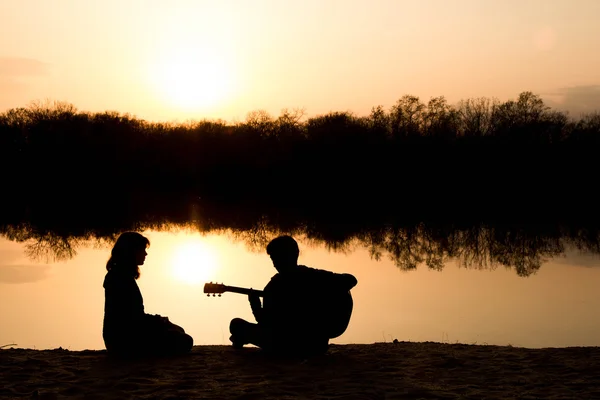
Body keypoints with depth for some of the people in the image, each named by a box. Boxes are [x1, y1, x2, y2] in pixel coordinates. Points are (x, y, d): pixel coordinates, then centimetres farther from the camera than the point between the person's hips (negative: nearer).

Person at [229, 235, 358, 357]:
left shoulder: (273, 287, -14)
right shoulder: (316, 276, -5)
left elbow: (265, 322, -9)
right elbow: (351, 280, -2)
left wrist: (255, 305, 6)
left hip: (286, 347, -5)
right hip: (318, 345, 5)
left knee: (237, 324, 11)